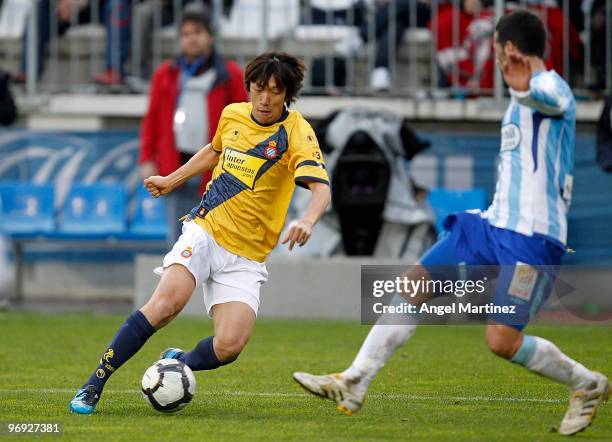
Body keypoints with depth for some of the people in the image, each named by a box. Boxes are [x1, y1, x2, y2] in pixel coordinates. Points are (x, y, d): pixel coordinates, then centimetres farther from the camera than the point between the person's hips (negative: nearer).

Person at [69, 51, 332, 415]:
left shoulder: (296, 133, -10)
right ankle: (94, 385, -16)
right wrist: (172, 180, 32)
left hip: (246, 258, -1)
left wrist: (307, 221, -44)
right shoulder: (233, 115, 5)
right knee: (167, 303, -26)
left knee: (229, 347, -19)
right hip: (205, 231, 2)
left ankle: (179, 363, 16)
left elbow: (321, 188, -24)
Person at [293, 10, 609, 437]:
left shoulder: (553, 88, -12)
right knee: (413, 285, 3)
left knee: (502, 341, -14)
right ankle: (353, 384, 7)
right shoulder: (525, 97, 19)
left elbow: (549, 98, -39)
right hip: (493, 225, 9)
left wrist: (524, 89, -53)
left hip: (532, 237, -9)